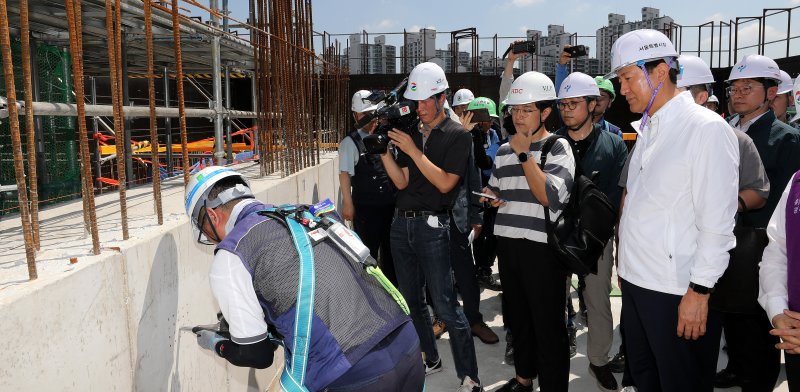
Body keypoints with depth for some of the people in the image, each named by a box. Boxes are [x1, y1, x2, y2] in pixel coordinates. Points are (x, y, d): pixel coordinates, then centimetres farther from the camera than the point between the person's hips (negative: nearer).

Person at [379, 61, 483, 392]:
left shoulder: (457, 135, -4)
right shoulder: (409, 133, 11)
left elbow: (445, 183, -14)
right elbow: (402, 182, 6)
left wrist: (413, 150, -17)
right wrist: (384, 152, -8)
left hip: (432, 226, -6)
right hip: (401, 223, 6)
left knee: (444, 304, -7)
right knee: (412, 299, 14)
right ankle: (429, 358, 31)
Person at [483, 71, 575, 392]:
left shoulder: (557, 147, -6)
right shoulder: (504, 150, 12)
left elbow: (550, 197, -19)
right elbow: (494, 189, 24)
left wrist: (524, 154, -17)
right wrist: (489, 197, 0)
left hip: (542, 247, -6)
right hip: (507, 244, 7)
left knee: (548, 326, 2)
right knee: (517, 317, 20)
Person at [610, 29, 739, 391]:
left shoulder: (707, 128, -12)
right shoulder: (648, 130, 12)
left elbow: (717, 221, -15)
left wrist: (699, 292, -15)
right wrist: (627, 266, 13)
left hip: (678, 292, -7)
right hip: (636, 282, 7)